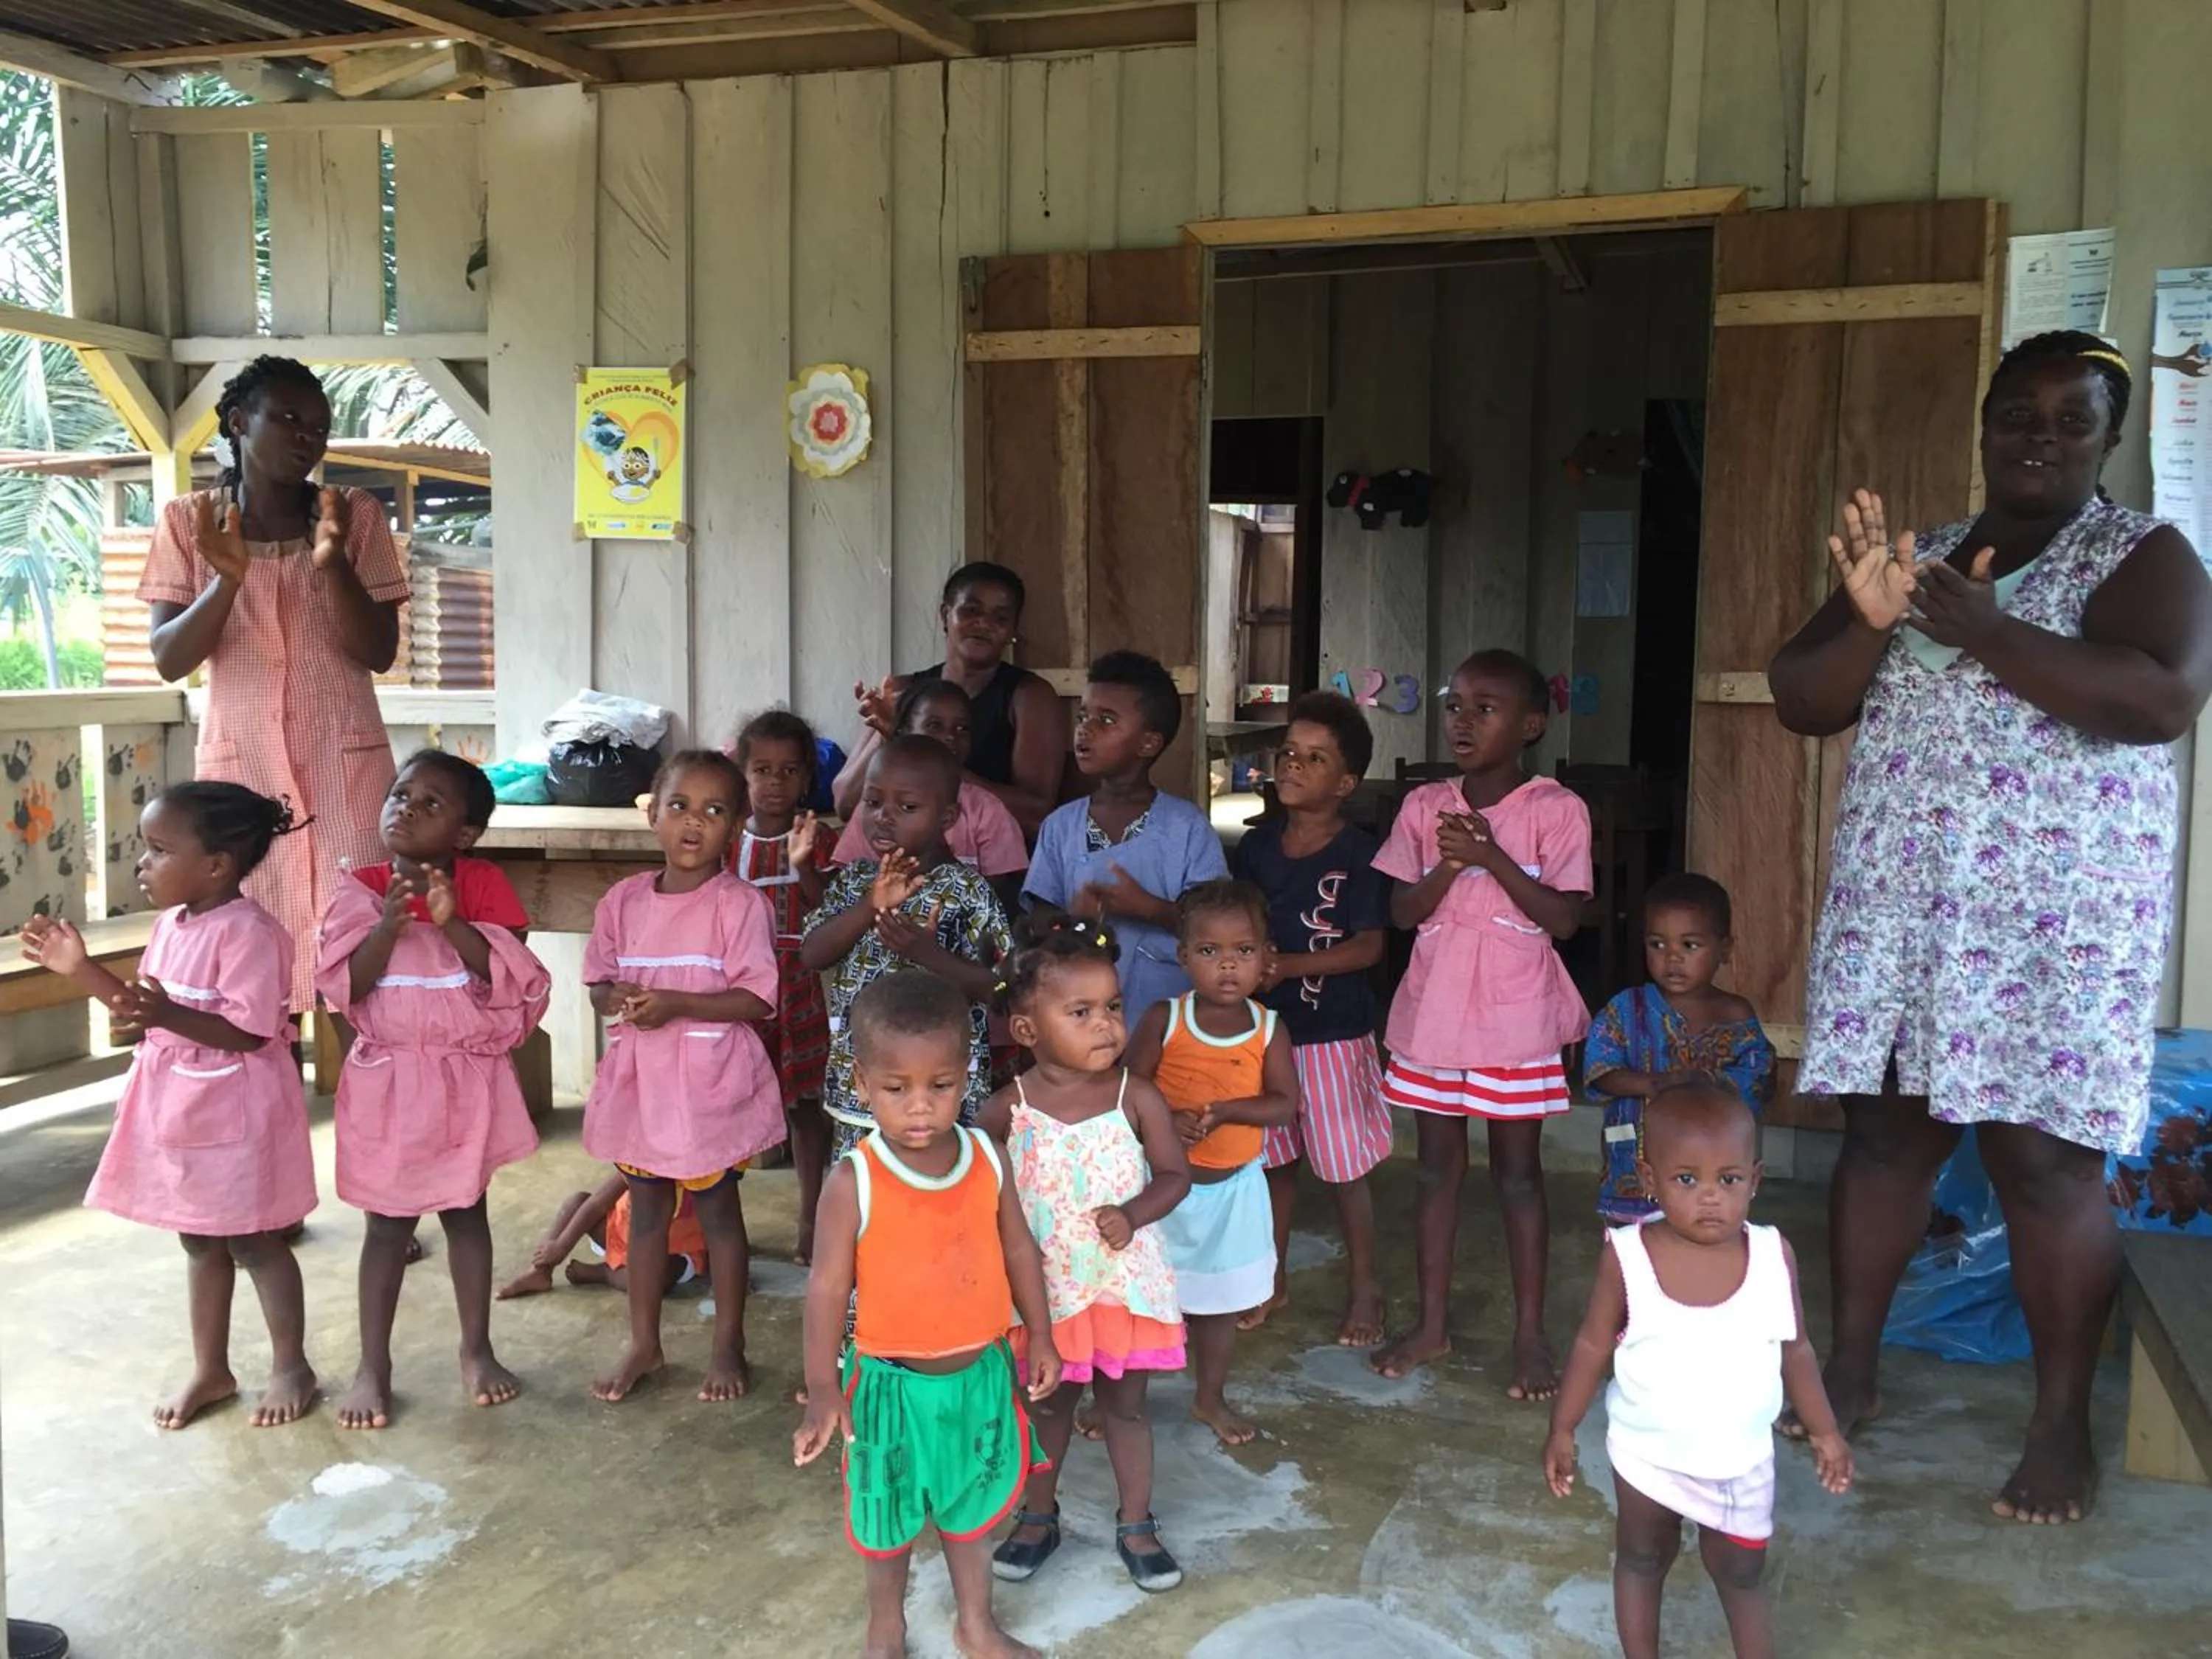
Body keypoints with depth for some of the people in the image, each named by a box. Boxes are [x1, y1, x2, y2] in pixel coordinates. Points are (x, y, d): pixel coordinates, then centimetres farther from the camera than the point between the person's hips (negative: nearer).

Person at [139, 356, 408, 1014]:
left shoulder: (356, 514, 1)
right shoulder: (187, 521, 2)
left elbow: (380, 653, -3)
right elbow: (169, 660, -3)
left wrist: (333, 564, -18)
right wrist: (228, 579, -19)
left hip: (345, 764, 0)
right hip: (238, 763, 0)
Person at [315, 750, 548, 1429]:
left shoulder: (482, 884, -5)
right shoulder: (361, 890, -4)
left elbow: (512, 978, -14)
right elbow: (343, 985, -12)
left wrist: (452, 921, -25)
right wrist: (390, 922, -25)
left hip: (468, 1078, 1)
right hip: (389, 1080, 0)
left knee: (467, 1213, 13)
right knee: (390, 1223, 6)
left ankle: (476, 1349, 27)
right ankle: (372, 1365, 18)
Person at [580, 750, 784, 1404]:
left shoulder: (739, 904, -12)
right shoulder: (624, 900, 2)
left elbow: (758, 999, -15)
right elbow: (598, 982, 9)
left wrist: (676, 1002, -24)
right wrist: (618, 997, -15)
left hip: (710, 1083, -4)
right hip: (639, 1081, 4)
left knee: (717, 1207, 9)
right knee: (646, 1208, 15)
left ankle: (729, 1346, 23)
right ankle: (643, 1343, 29)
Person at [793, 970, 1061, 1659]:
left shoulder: (987, 1158, -10)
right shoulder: (853, 1183, -22)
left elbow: (1018, 1249, 2)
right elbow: (828, 1286, -17)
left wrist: (1040, 1337, 6)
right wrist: (824, 1389, -19)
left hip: (981, 1372, 3)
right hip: (893, 1382, -3)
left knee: (972, 1504, 23)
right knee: (890, 1513, 19)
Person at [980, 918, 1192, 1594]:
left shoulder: (1136, 1097, -12)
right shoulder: (1008, 1107, -13)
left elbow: (1175, 1174, -6)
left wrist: (1133, 1214, -22)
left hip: (1124, 1279, 0)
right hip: (1044, 1286, 0)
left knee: (1125, 1404, 15)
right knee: (1047, 1405, 19)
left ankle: (1136, 1524, 33)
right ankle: (1038, 1516, 40)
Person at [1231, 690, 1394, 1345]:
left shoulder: (1357, 855, -11)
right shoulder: (1256, 845, 3)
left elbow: (1369, 946, -16)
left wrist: (1289, 965, -24)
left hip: (1333, 1032, -4)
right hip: (1265, 1027, 5)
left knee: (1344, 1168, 5)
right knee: (1273, 1159, 15)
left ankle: (1365, 1288, 22)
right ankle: (1272, 1278, 31)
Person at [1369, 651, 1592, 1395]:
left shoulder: (1555, 809, -8)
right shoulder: (1424, 806, 2)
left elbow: (1564, 919, -12)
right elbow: (1402, 912, 1)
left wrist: (1494, 858, -21)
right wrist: (1447, 866, -17)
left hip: (1515, 1019, -3)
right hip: (1432, 1012, 4)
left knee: (1517, 1172, 6)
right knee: (1438, 1166, 12)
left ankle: (1530, 1334, 17)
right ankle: (1432, 1322, 24)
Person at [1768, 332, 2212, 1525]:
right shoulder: (1911, 556, 12)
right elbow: (1801, 704, 6)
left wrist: (1985, 633, -24)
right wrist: (1870, 624, -14)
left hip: (2054, 914, -4)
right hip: (1898, 899, 4)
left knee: (2045, 1158, -4)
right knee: (1884, 1130, 8)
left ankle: (2062, 1425, 9)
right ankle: (1851, 1370, 21)